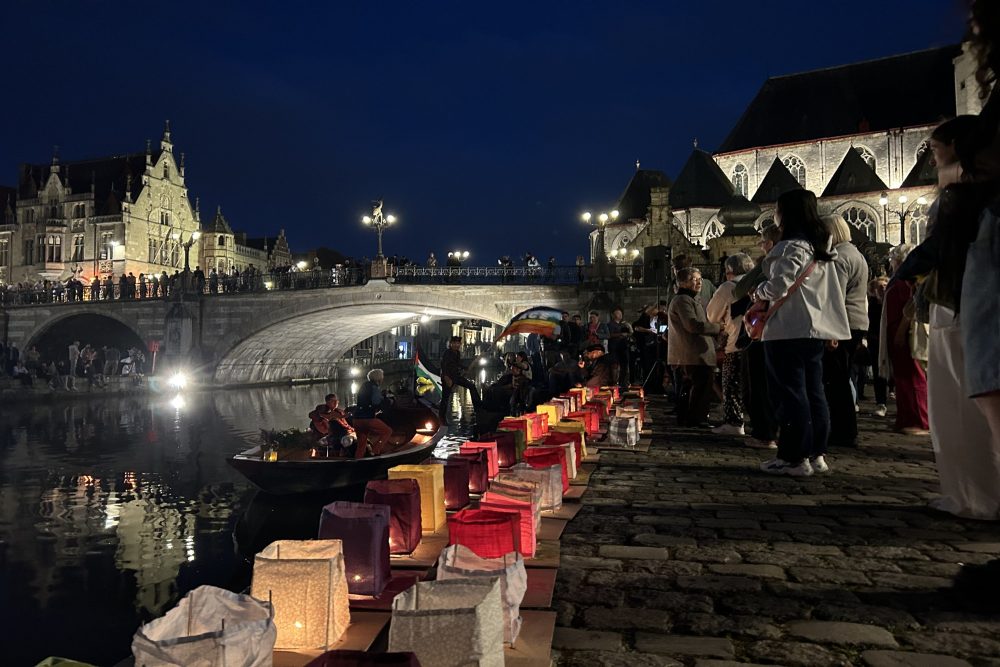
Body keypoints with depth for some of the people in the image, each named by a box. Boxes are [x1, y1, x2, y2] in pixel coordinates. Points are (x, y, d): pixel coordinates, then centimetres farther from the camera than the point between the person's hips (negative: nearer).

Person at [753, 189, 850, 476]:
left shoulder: (791, 246, -12)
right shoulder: (821, 246, 18)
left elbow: (779, 285, -18)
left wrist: (758, 292, 0)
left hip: (789, 330, -9)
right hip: (816, 328, 9)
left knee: (790, 393, -5)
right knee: (813, 392, 11)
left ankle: (794, 458, -1)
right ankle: (816, 454, 16)